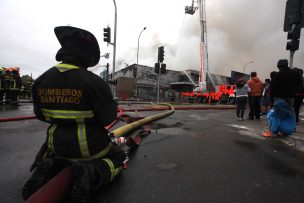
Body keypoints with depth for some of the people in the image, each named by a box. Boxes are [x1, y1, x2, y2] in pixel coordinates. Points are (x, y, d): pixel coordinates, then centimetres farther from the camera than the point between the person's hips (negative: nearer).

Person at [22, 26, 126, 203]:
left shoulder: (42, 80, -2)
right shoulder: (93, 82, -20)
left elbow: (40, 115, 8)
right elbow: (108, 118, -16)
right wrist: (113, 104, 4)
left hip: (57, 144, 5)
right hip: (90, 146, -5)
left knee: (45, 156, 40)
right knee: (118, 157, 21)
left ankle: (50, 167, 4)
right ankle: (91, 173, -9)